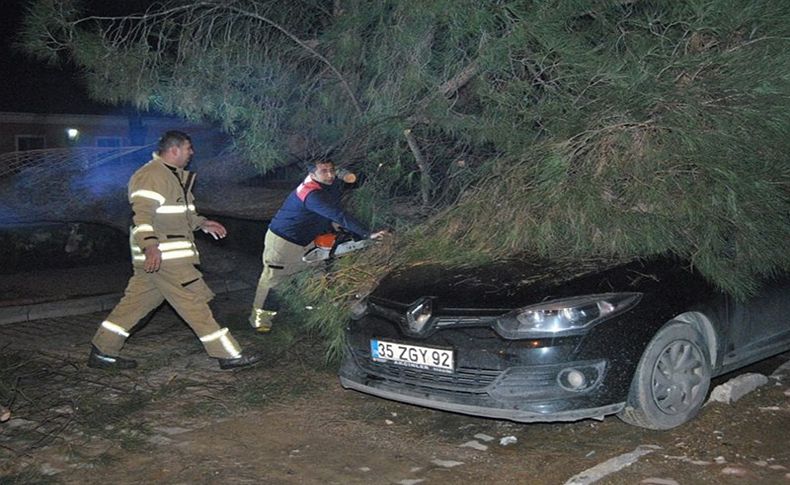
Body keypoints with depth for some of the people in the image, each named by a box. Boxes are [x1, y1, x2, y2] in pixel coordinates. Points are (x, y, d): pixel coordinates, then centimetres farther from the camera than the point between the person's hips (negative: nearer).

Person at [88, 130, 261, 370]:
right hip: (162, 256, -11)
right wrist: (151, 245, -37)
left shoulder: (174, 175, 20)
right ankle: (228, 355, -1)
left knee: (136, 301, 14)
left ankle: (102, 352, 21)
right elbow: (142, 214, -26)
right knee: (194, 301, -6)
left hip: (166, 253, 11)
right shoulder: (151, 176, -15)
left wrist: (202, 223, 25)